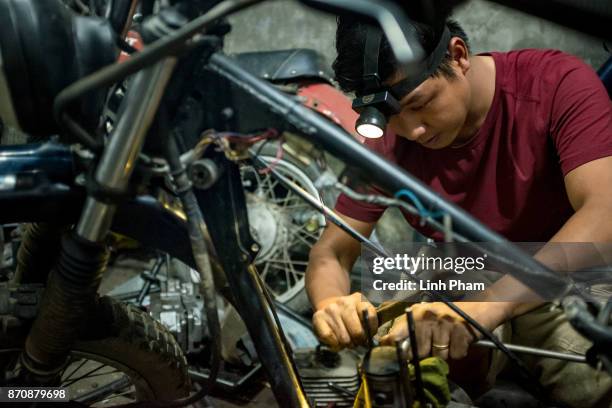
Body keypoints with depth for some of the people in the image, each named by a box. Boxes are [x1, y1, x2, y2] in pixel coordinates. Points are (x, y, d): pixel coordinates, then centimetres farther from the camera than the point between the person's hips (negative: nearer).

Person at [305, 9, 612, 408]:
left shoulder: (558, 83, -22)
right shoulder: (389, 145, -13)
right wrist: (331, 304, -32)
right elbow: (332, 252, -7)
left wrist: (485, 307, -49)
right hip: (466, 296, 4)